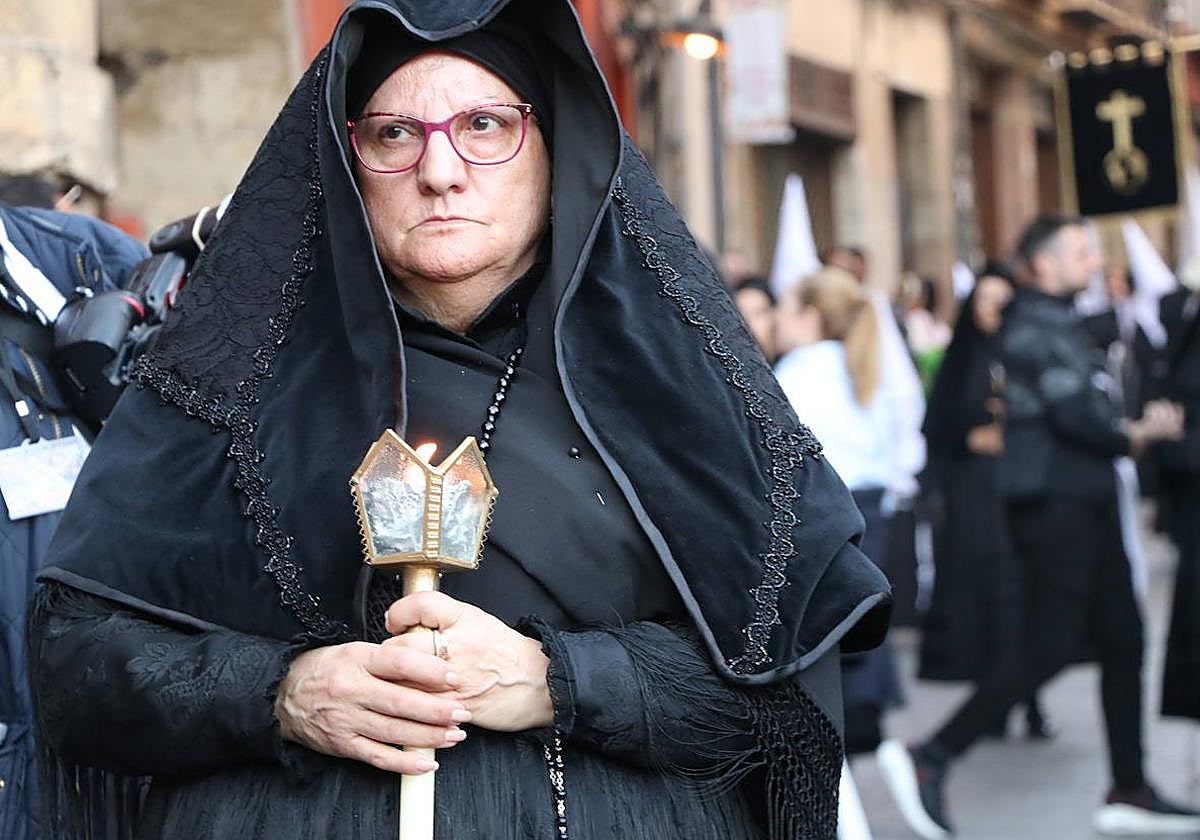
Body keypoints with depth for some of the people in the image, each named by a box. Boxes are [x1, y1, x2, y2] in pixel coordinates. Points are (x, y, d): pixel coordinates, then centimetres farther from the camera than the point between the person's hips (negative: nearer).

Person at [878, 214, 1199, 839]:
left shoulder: (1060, 321, 18)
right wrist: (1136, 435, -4)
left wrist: (1139, 425, -1)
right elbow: (1074, 414, -21)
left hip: (1086, 502, 10)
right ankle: (927, 760, -6)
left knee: (1122, 640, 10)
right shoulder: (1034, 325, -13)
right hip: (1053, 501, -10)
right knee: (1050, 648, -10)